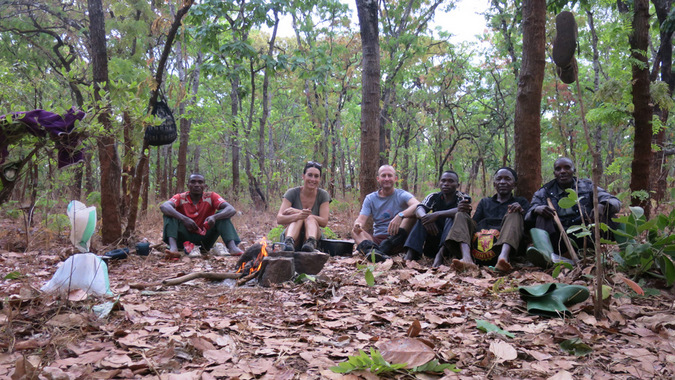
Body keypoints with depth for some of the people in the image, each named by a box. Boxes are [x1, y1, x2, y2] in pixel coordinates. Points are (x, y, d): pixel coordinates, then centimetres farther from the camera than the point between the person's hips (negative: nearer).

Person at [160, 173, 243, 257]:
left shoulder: (211, 197, -7)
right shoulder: (181, 198, -7)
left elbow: (232, 210, -21)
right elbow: (163, 206, -28)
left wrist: (214, 217, -40)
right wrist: (184, 219, -41)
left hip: (204, 238, 0)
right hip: (185, 239, 0)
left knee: (222, 213, -18)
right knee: (169, 214, -20)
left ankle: (232, 247, -37)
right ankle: (173, 247, -41)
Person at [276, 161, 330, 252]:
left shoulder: (323, 195, -4)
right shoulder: (292, 193, -8)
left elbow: (324, 222, -14)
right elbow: (279, 219, -20)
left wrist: (297, 211, -20)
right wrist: (299, 215, -42)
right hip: (294, 235, 0)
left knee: (310, 218, -30)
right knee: (298, 218, -31)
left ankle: (311, 242, -60)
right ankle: (289, 241, -58)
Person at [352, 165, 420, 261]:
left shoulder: (402, 195, 1)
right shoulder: (370, 198, 10)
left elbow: (418, 205, -20)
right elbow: (361, 219, -2)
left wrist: (400, 215, -39)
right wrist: (358, 224, -27)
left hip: (397, 241, -2)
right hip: (377, 240, 3)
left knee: (412, 214, -23)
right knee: (355, 230, -20)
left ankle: (385, 247, -38)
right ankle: (373, 250, -52)